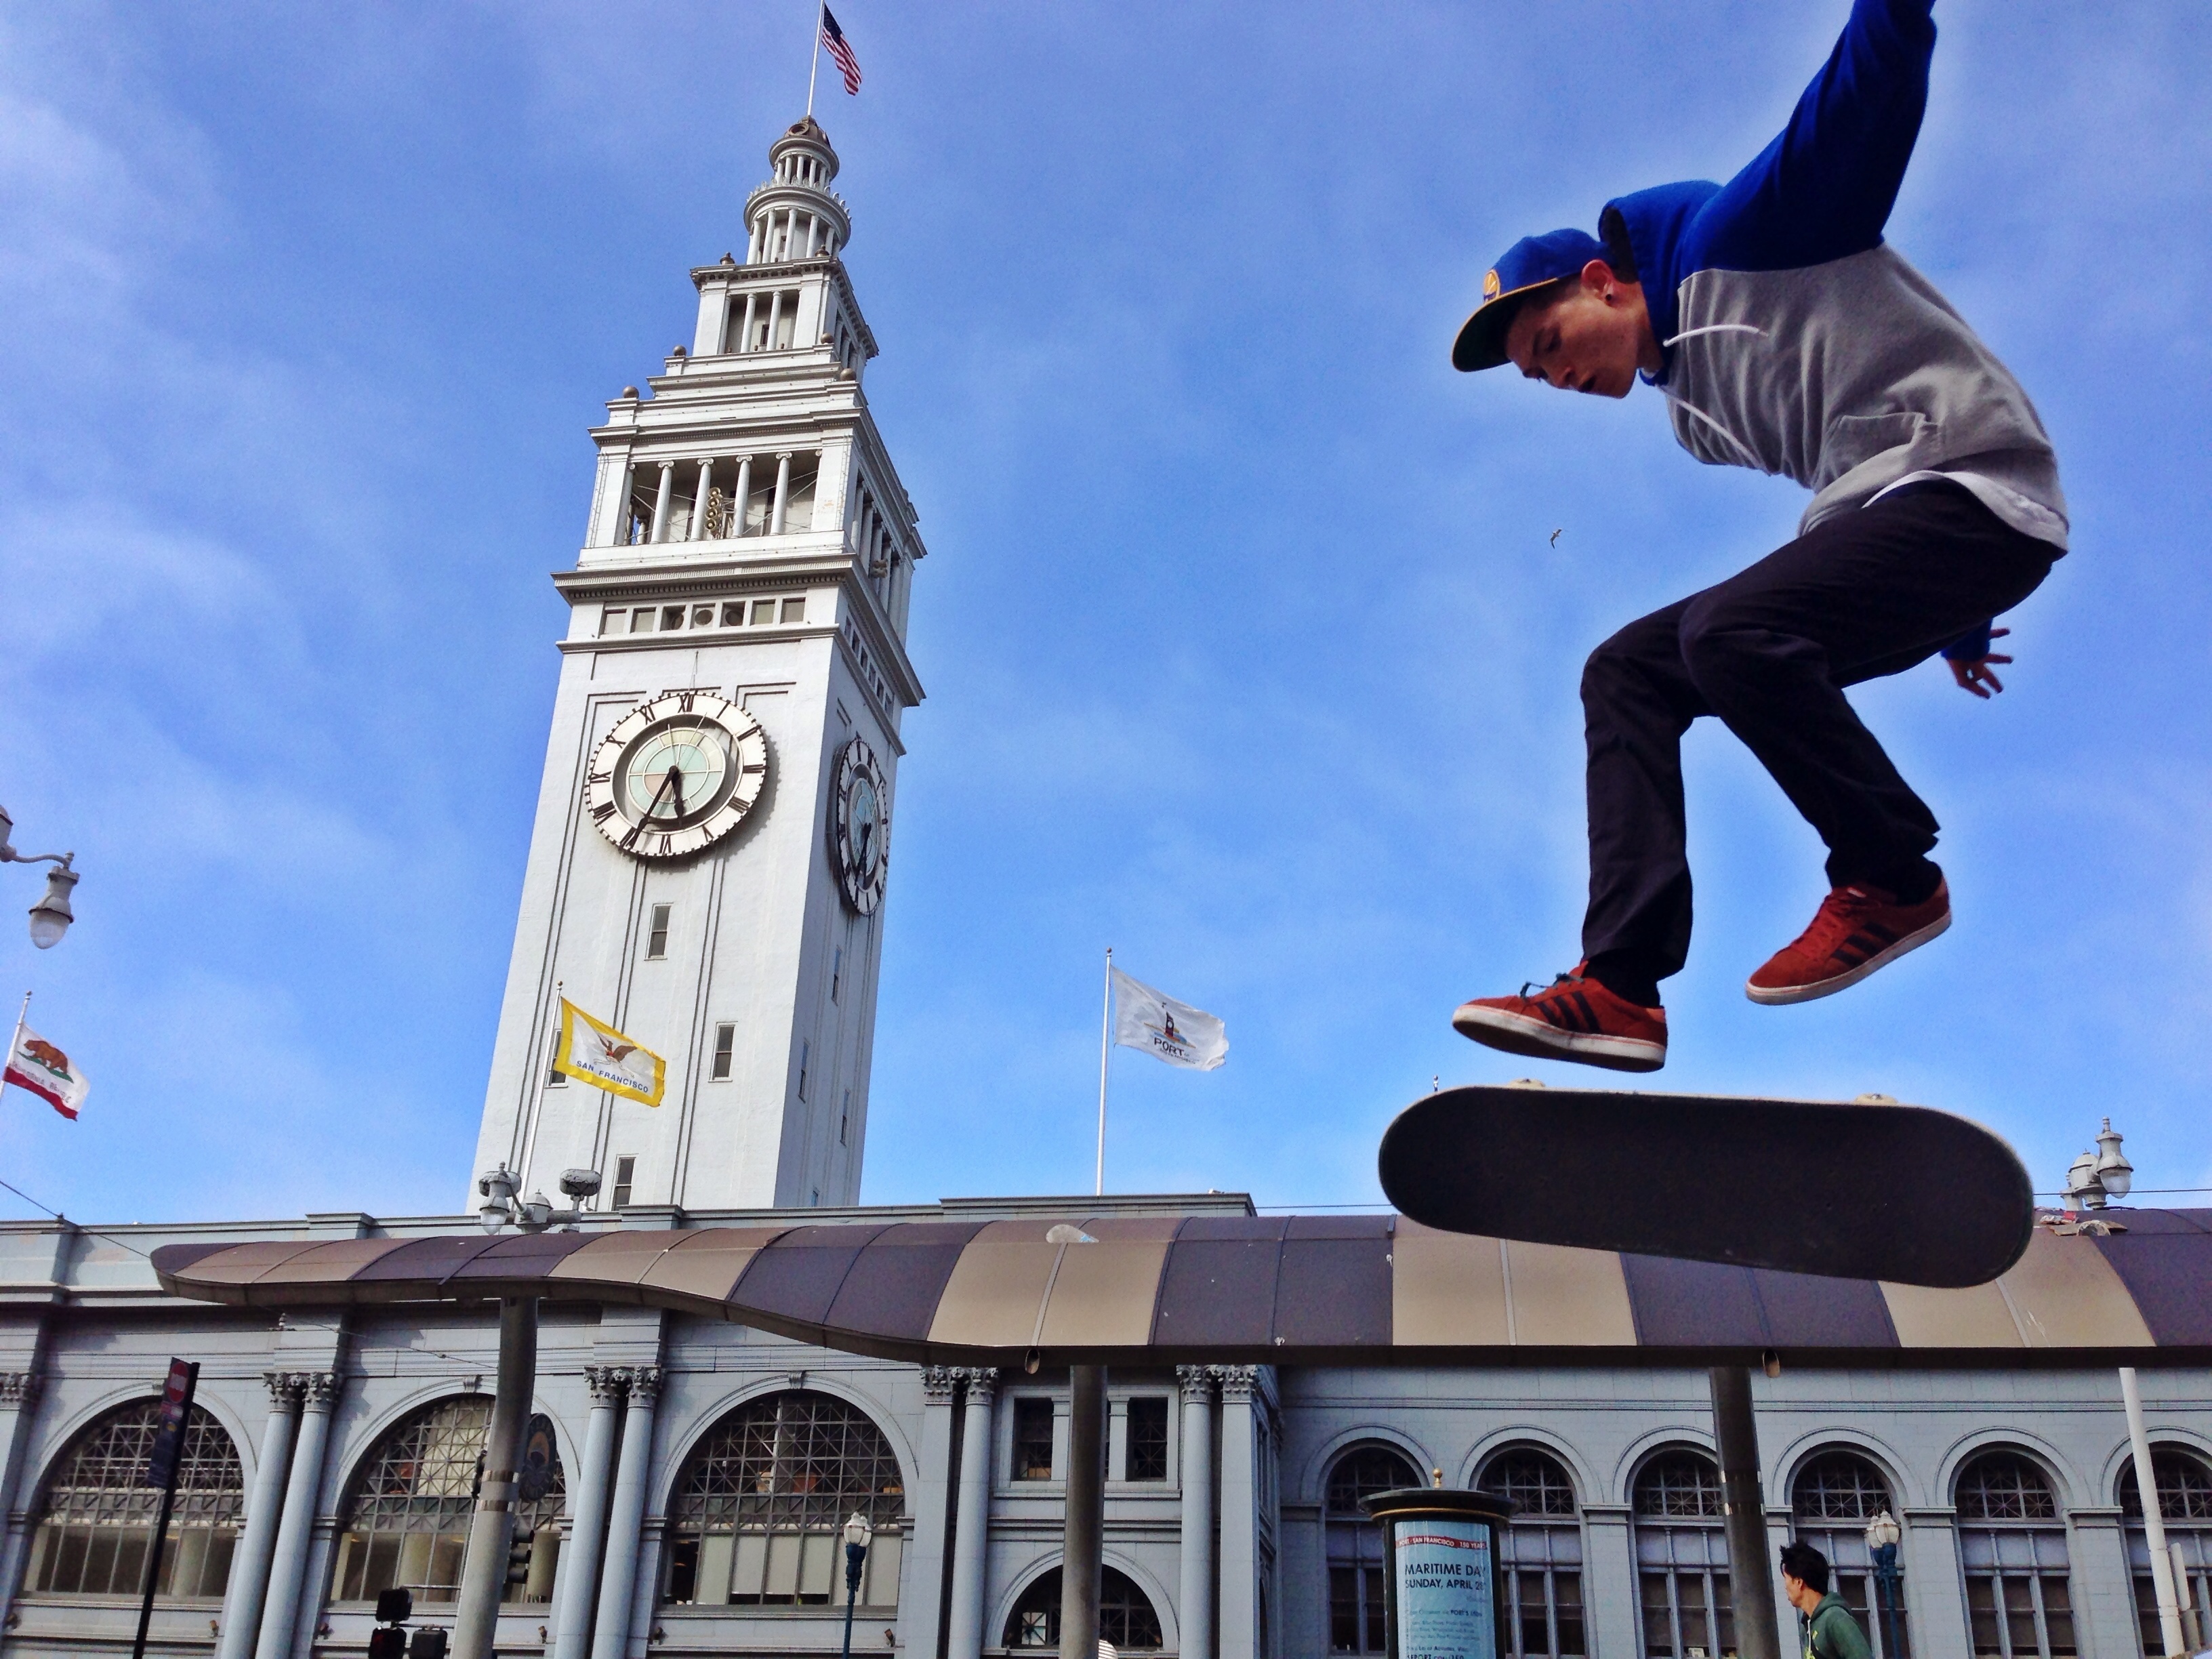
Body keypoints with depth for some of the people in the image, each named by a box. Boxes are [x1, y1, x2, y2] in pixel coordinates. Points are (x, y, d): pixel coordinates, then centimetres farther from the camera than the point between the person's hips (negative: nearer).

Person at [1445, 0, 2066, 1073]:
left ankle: (1893, 881, -10)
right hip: (1879, 518, 9)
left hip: (1974, 483, -9)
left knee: (1729, 633, -31)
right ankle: (1619, 989, -12)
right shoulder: (1689, 409, 19)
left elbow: (1863, 106, -14)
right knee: (1628, 671, 1)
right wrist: (1944, 625, 29)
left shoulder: (1731, 241, -4)